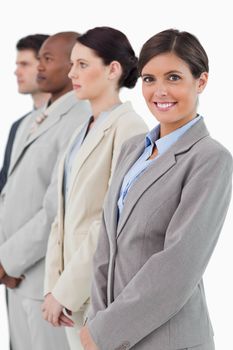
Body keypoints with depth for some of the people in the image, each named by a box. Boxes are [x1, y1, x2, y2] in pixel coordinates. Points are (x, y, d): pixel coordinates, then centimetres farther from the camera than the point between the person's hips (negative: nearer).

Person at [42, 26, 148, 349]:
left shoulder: (128, 127, -13)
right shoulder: (85, 131, 13)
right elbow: (66, 213, 10)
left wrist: (64, 290, -17)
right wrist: (53, 285, 0)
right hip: (75, 286, 8)